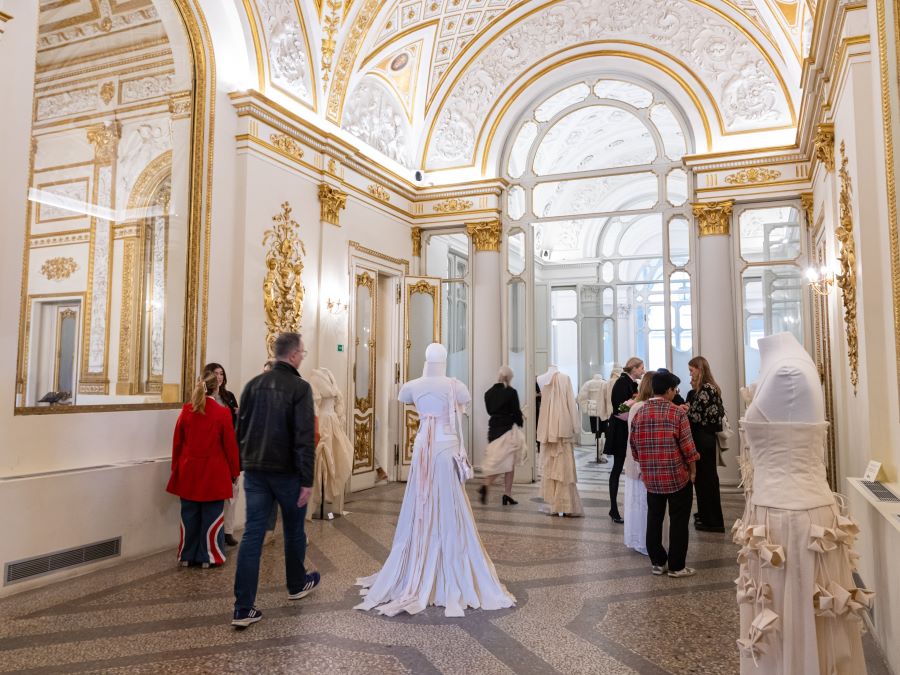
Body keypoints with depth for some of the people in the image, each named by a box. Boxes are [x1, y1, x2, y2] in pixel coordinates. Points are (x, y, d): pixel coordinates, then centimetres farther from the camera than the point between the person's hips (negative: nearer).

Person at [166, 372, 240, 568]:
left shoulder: (186, 411, 0)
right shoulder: (222, 412, -11)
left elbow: (177, 442, 7)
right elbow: (230, 445, -7)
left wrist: (176, 467, 19)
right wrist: (234, 471, 3)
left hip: (189, 471, 4)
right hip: (214, 473, -4)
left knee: (189, 515, 13)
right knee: (211, 516, 6)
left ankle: (188, 556, 21)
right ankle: (209, 557, 12)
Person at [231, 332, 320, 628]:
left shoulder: (253, 384, 5)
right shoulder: (299, 387, -13)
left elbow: (241, 428, 10)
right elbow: (305, 437, -17)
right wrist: (307, 480, -14)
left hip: (255, 472, 4)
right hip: (286, 472, -4)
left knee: (252, 534, 4)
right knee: (294, 530, 17)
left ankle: (243, 608, 2)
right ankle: (297, 585, 37)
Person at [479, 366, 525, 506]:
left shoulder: (488, 393, 5)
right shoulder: (511, 392, -11)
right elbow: (516, 412, -7)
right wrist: (521, 422, 11)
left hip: (493, 429, 5)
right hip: (508, 429, -5)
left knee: (496, 462, 14)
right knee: (509, 462, 6)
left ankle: (486, 485, -4)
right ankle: (507, 494, 7)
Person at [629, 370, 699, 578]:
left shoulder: (639, 414, 1)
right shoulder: (677, 412, -12)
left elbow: (634, 445, 7)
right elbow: (687, 445, -11)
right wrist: (693, 470, 3)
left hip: (650, 477, 4)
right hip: (677, 476, -4)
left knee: (654, 519, 14)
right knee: (678, 521, 7)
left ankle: (657, 563, 21)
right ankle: (676, 566, 13)